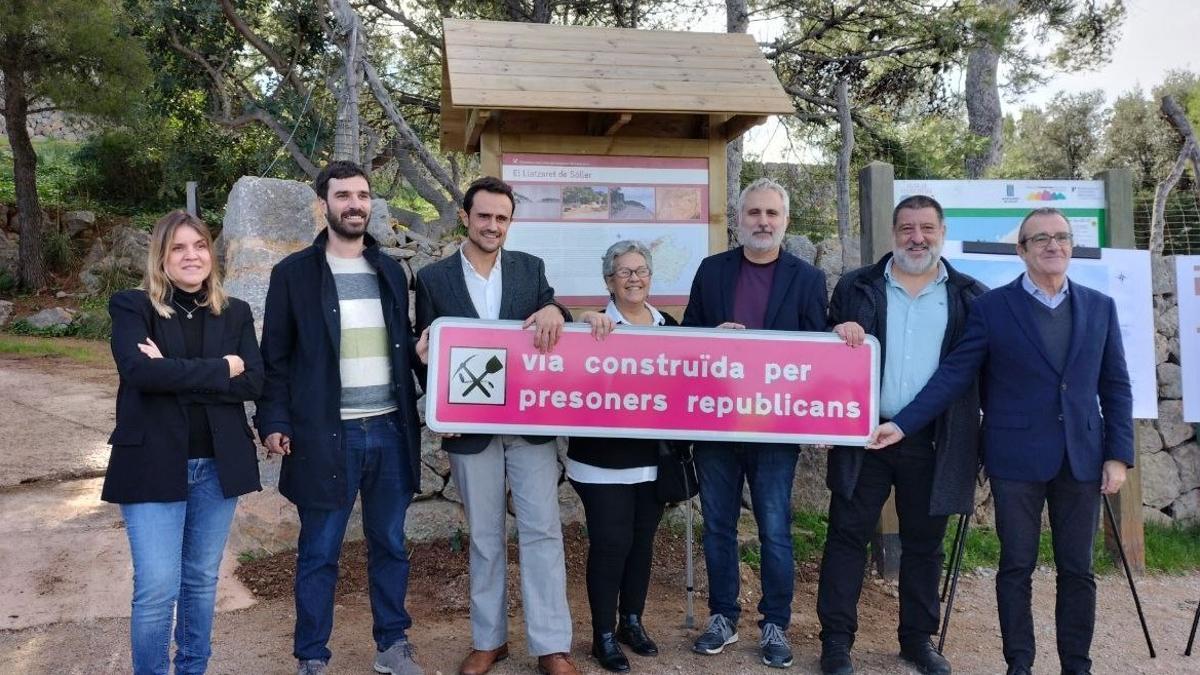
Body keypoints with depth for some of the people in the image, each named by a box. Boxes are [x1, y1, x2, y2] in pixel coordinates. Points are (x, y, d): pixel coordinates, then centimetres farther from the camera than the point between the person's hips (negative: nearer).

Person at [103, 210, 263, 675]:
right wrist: (220, 368, -16)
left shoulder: (235, 313, 7)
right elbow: (139, 371, -20)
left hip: (217, 466, 3)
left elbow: (253, 382, -7)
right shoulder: (131, 307, -2)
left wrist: (175, 375, -15)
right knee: (157, 589, -5)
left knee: (202, 579, 14)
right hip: (154, 465, -3)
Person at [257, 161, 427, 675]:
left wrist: (420, 351, -3)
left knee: (390, 546, 13)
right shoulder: (294, 273, -1)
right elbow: (275, 357, -1)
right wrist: (273, 422, -9)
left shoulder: (390, 271, 11)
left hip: (390, 431, 4)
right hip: (326, 434, -4)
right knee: (318, 554, 6)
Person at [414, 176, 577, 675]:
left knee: (542, 532, 1)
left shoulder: (531, 268, 5)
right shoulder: (433, 278, 1)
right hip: (471, 427, 0)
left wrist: (554, 311, -20)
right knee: (484, 538, 11)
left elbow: (553, 332, 4)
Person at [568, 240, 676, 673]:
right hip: (603, 461, -4)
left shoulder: (669, 326, 8)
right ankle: (603, 636, 14)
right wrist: (584, 319, -35)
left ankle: (632, 622, 31)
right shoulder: (596, 326, -6)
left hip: (653, 459, 5)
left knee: (642, 540, 14)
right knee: (610, 544, -1)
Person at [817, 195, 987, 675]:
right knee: (847, 535, 3)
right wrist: (837, 333, -15)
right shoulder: (856, 287, 4)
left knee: (924, 543, 12)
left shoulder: (969, 296, 3)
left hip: (933, 441, 0)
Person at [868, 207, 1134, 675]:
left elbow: (1116, 388, 8)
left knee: (1077, 569, 9)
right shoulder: (992, 308, -2)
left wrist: (1118, 455, 1)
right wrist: (903, 425, -14)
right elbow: (953, 375, -5)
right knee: (1016, 566, 5)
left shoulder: (1100, 307, 8)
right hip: (1017, 458, -3)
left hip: (1082, 459, 3)